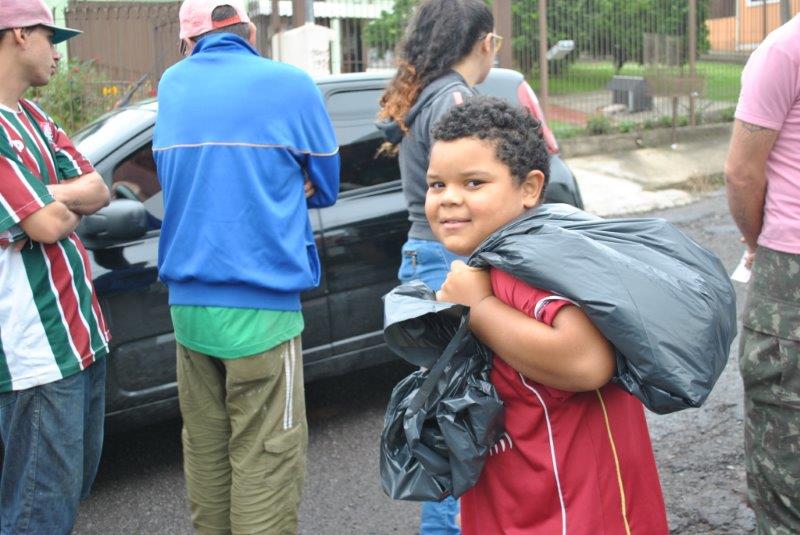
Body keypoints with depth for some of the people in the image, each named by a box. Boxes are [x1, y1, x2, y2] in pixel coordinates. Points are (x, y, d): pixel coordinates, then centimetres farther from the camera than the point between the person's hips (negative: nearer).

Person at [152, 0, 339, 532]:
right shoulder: (290, 83, -4)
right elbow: (325, 188, 6)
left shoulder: (172, 85, 9)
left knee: (205, 446, 16)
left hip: (188, 302, 6)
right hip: (260, 306, -5)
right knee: (265, 456, 0)